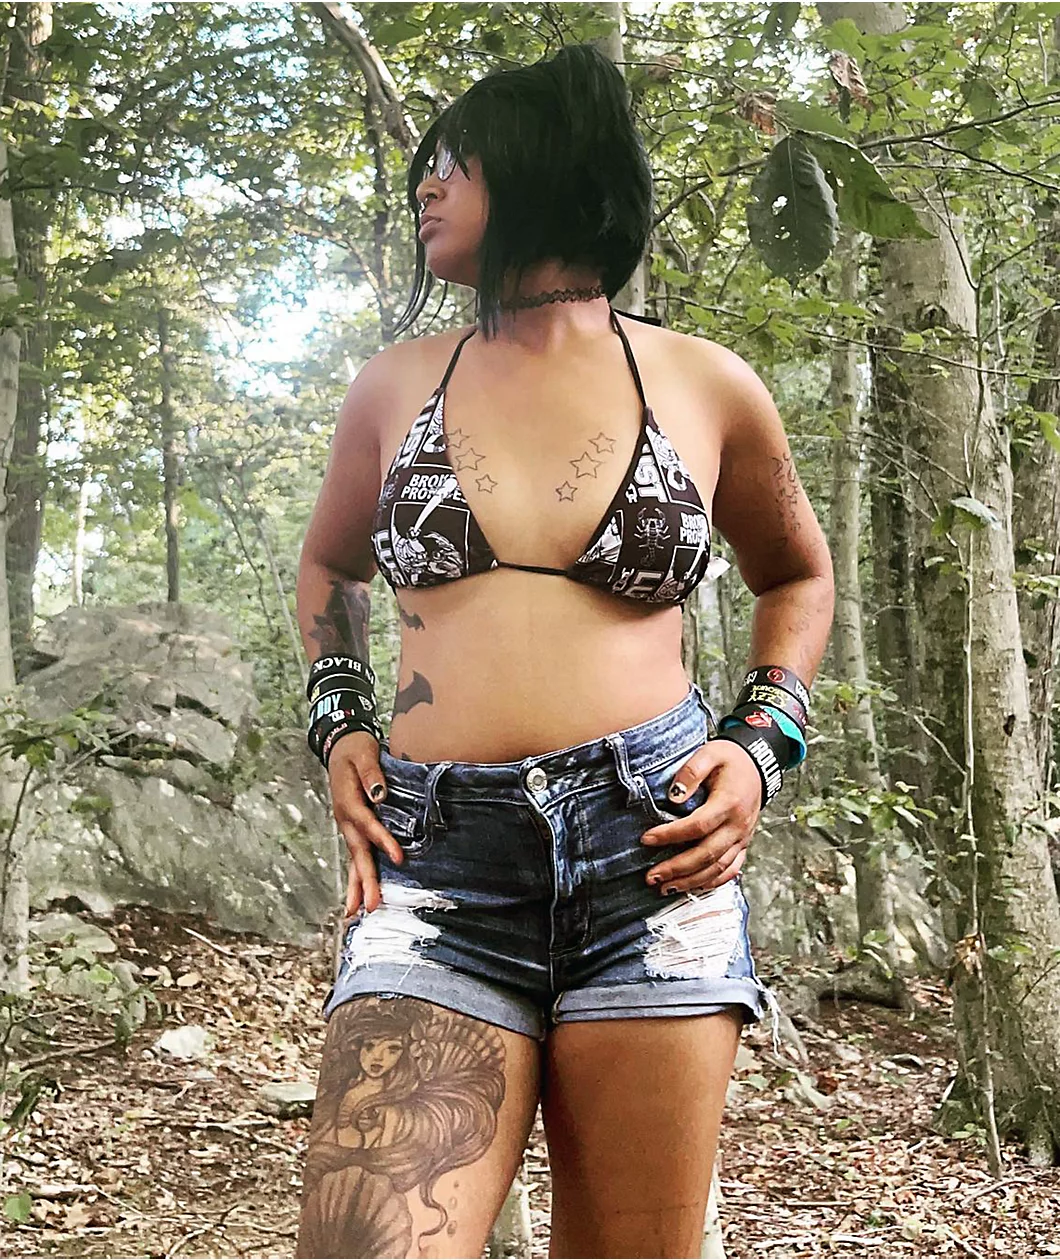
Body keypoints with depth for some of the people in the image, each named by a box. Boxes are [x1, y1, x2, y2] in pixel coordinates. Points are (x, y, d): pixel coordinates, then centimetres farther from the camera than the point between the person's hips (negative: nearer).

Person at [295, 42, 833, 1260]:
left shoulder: (703, 385, 8)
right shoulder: (397, 384, 13)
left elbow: (797, 576, 23)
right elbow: (328, 566, 30)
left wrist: (763, 746, 7)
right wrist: (339, 726, 13)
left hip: (650, 851, 0)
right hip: (437, 862, 1)